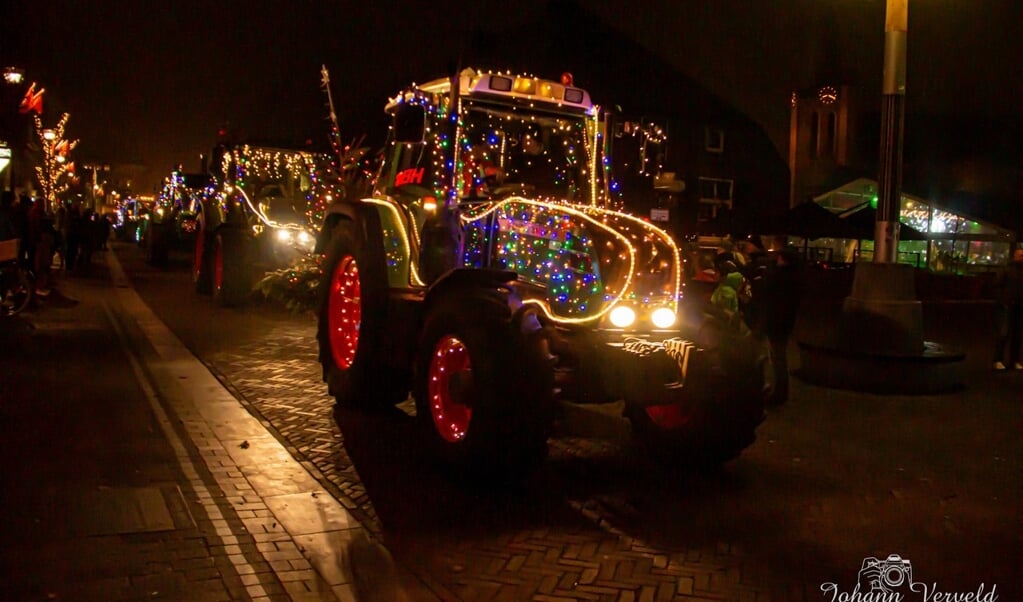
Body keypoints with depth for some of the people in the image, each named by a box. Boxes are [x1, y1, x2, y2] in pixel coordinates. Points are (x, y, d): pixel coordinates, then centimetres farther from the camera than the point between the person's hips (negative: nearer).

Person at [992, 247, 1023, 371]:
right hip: (1007, 306, -4)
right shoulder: (1007, 270, -1)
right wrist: (1003, 301, -11)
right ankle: (998, 360, -5)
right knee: (1004, 333, -9)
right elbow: (997, 286, -4)